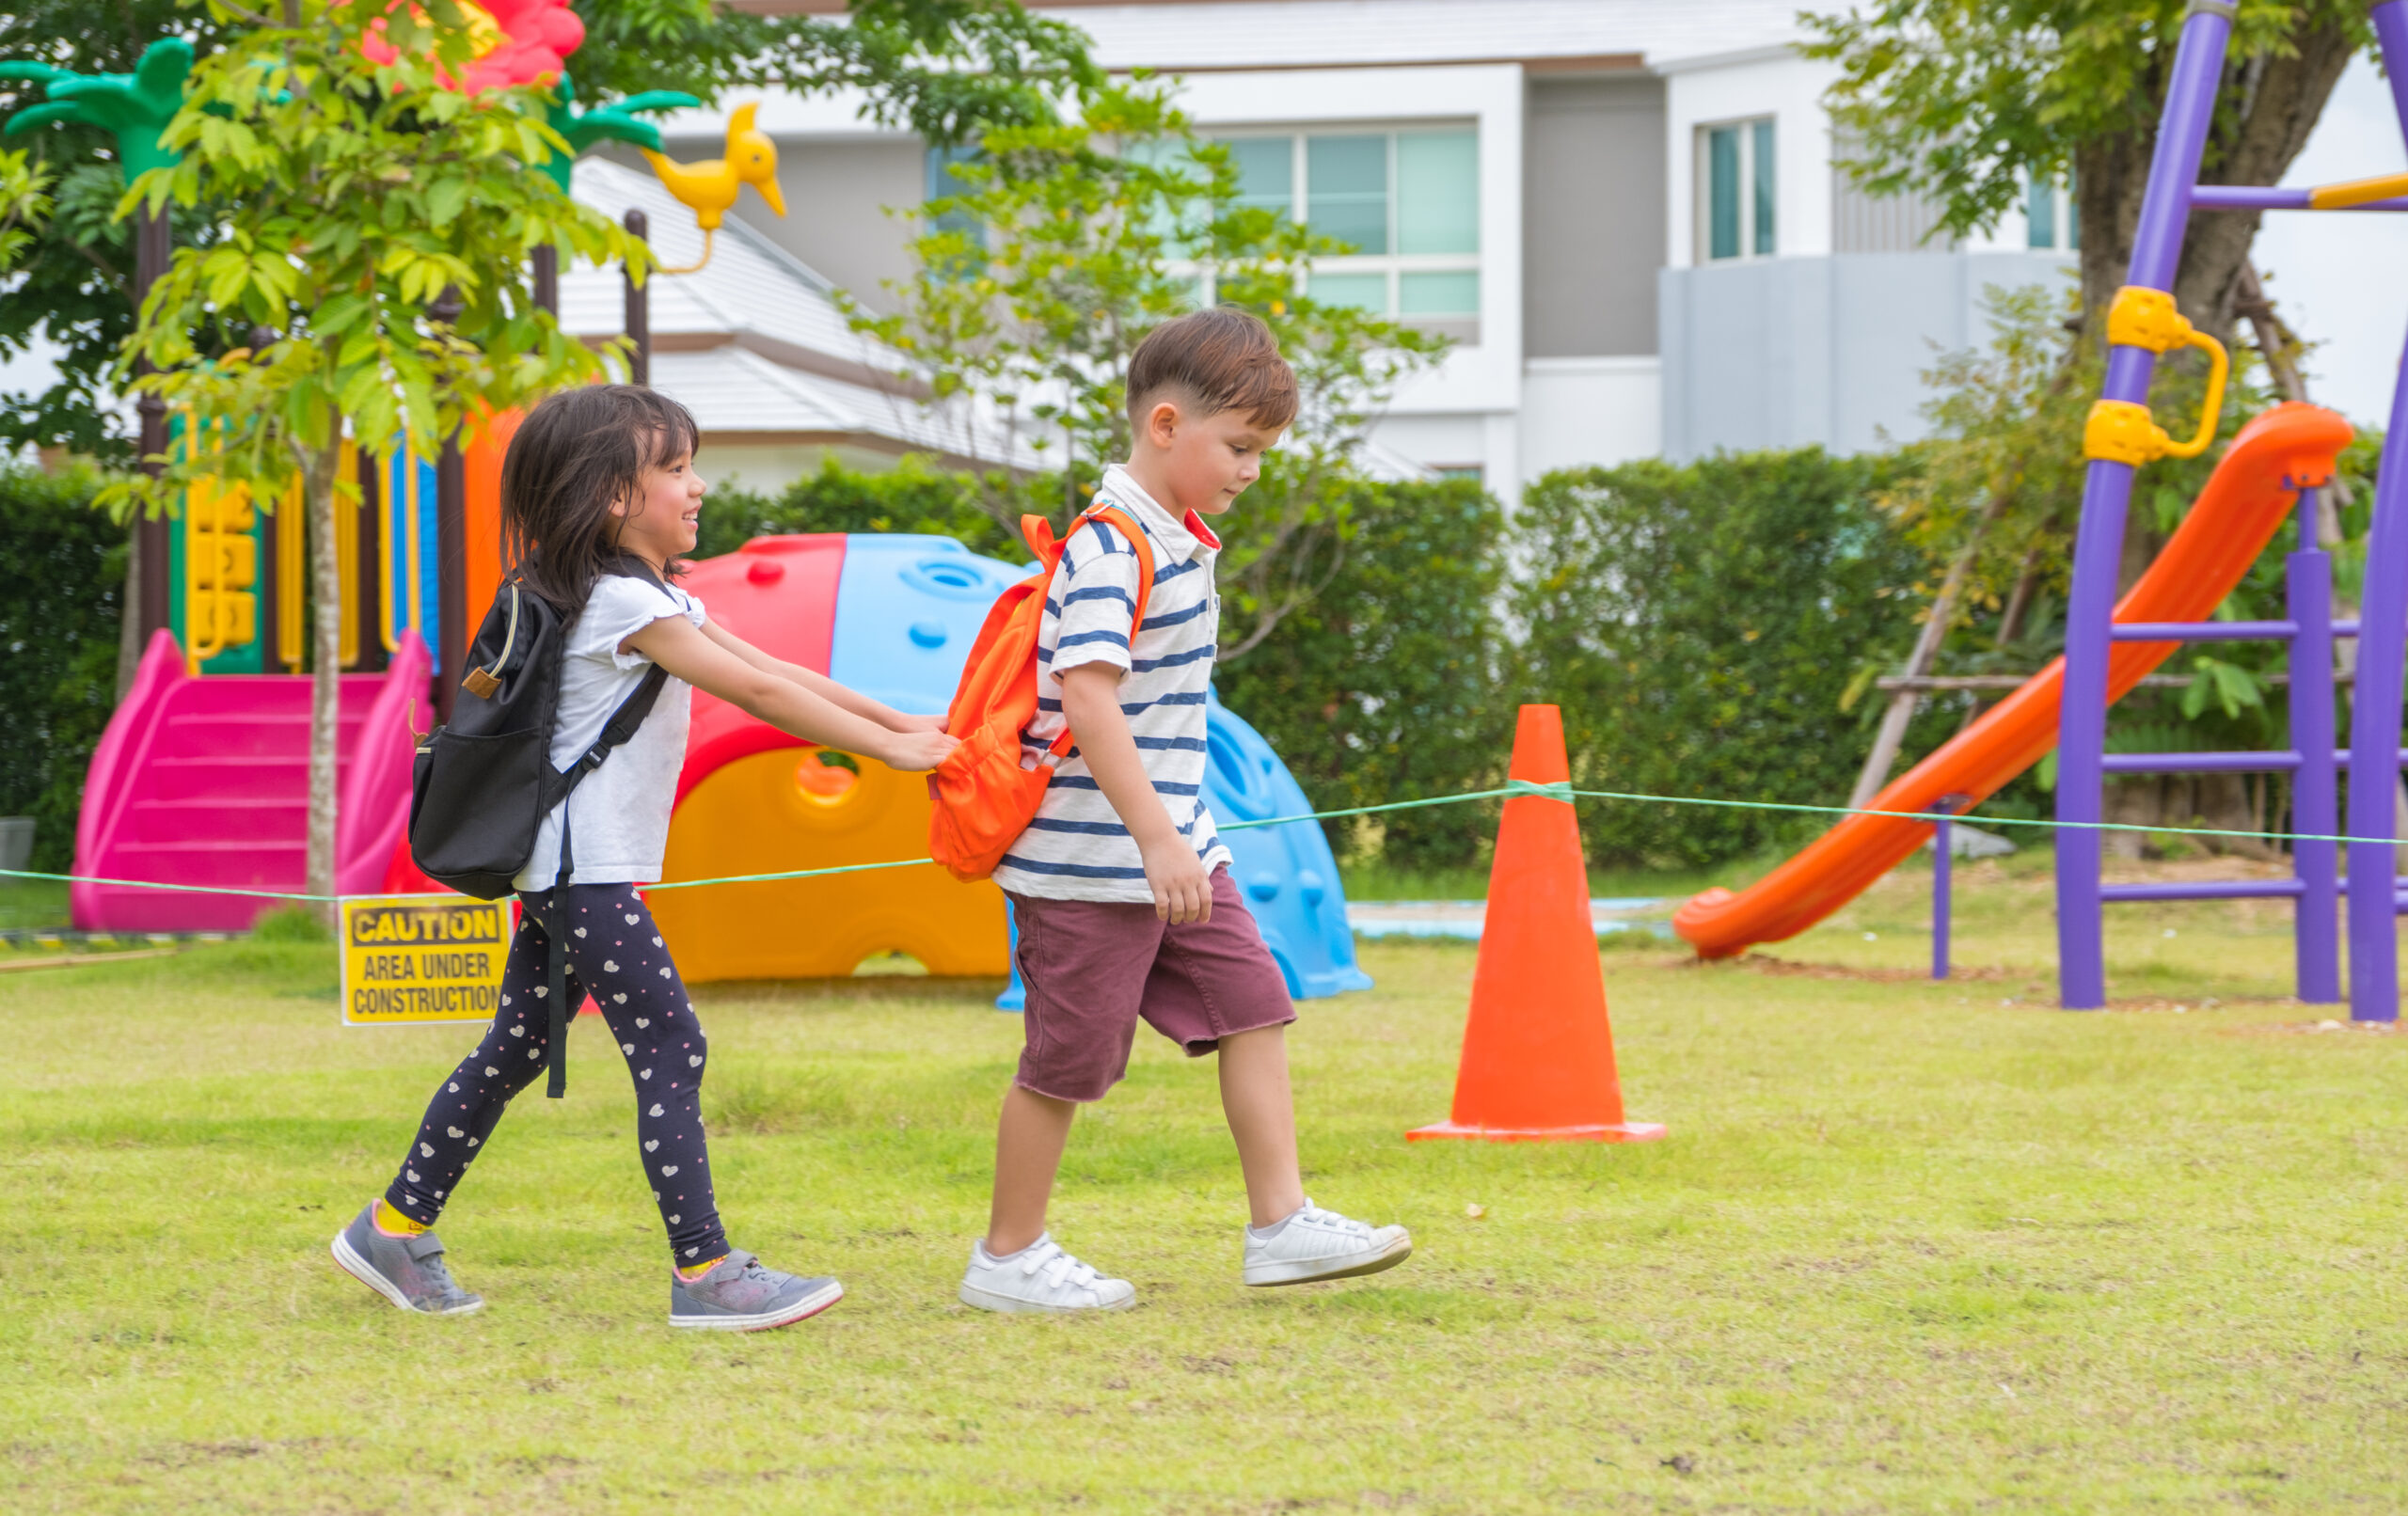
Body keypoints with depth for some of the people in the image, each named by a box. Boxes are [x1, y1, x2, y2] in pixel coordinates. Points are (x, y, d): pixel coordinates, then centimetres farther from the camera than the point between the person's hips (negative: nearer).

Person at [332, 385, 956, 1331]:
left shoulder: (654, 598, 16)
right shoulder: (622, 603, -16)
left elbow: (774, 670, 14)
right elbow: (757, 692, -18)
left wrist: (901, 722, 7)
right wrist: (890, 750, -14)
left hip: (559, 871, 10)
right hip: (587, 871, -10)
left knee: (516, 1051, 13)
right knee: (672, 1051, -9)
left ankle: (396, 1228, 19)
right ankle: (703, 1272, -9)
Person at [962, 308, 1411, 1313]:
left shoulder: (1178, 539, 11)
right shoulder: (1114, 547, -19)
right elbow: (1088, 700, -28)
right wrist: (1156, 841, -31)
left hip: (1172, 845, 9)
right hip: (1092, 859, -9)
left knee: (1253, 1006, 5)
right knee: (1069, 1059, 1)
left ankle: (1282, 1225, 7)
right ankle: (1007, 1259, 13)